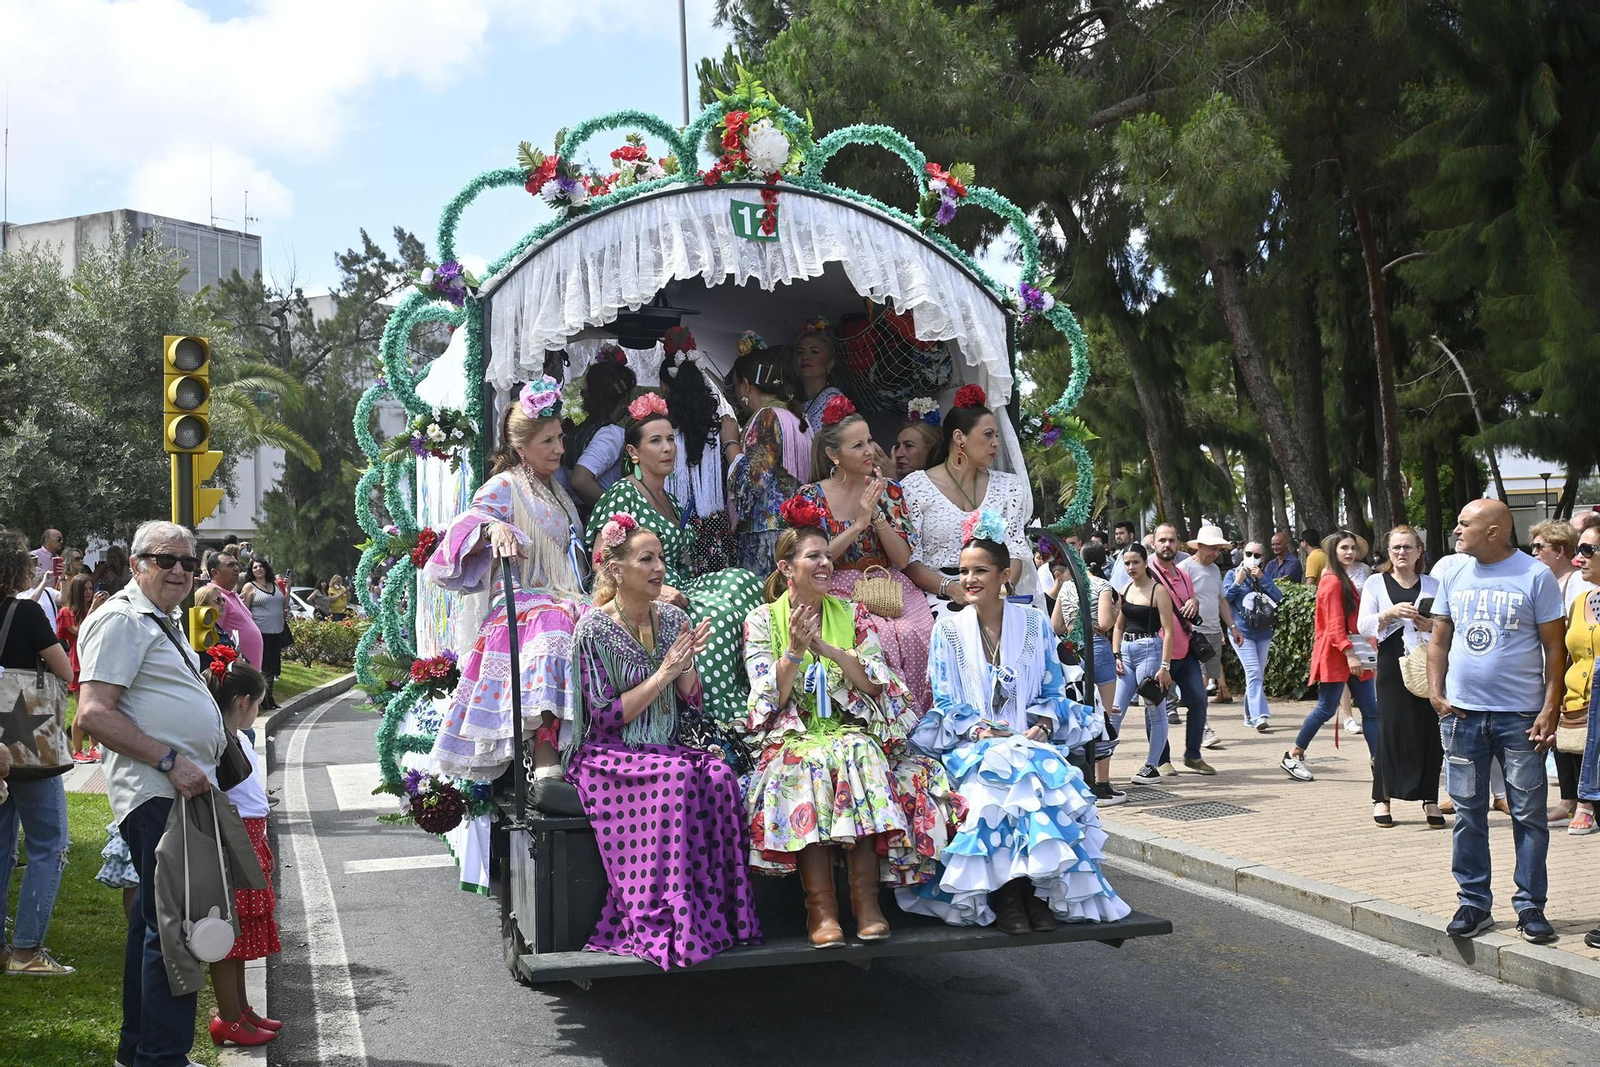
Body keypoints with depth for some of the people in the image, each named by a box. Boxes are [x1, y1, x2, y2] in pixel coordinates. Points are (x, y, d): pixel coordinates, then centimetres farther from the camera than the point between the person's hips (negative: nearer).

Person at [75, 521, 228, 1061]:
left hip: (182, 789, 10)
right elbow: (94, 713, -20)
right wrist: (170, 761, -22)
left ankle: (137, 1047, 27)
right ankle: (164, 1056, -5)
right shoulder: (120, 620, -10)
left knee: (154, 920, 17)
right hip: (157, 794, -10)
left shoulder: (161, 623, 21)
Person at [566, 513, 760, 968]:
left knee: (718, 775, -27)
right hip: (607, 756, -5)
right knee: (678, 778, -33)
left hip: (663, 749, 5)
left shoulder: (673, 618, 8)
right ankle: (666, 925, -28)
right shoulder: (594, 629, -8)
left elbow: (690, 702, 12)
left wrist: (687, 664, -8)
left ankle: (717, 913, -23)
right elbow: (605, 718, -12)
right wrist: (662, 674, -14)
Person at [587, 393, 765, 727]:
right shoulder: (622, 495, -3)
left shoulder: (670, 502, 22)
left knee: (743, 581, -18)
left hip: (677, 593, 8)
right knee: (717, 611, -31)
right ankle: (724, 713, -28)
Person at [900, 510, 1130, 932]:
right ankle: (1003, 892, -29)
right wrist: (982, 731, -13)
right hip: (970, 745, -1)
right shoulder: (948, 629, 10)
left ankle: (1041, 888, -27)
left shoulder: (1035, 623, 12)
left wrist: (1041, 728, -10)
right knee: (996, 775, -36)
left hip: (1031, 740, 1)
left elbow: (1052, 691, 11)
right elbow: (944, 702, 4)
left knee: (1050, 773, -34)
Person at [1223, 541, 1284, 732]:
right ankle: (1259, 716, -23)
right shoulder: (1233, 574, 2)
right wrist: (1238, 582, -14)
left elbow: (1278, 597, -4)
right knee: (1254, 673, -17)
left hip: (1263, 633, 5)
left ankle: (1250, 716, 20)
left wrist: (1262, 578, -11)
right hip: (1242, 633, -5)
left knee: (1258, 676, 10)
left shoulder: (1264, 576, 10)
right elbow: (1224, 599, -6)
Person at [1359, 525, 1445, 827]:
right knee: (1391, 729, -5)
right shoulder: (1375, 582, 9)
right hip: (1392, 665, -1)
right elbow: (1363, 626, 1)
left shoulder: (1432, 585, 12)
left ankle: (1430, 798, 6)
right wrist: (1390, 613, -15)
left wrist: (1432, 625, -10)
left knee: (1430, 729, -2)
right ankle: (1383, 797, 4)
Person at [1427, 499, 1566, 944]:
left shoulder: (1536, 576, -4)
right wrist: (1436, 692, -1)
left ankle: (1531, 907, 14)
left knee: (1529, 815, 3)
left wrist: (1550, 709, -10)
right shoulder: (1453, 575, 7)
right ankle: (1474, 903, 18)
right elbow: (1439, 640, 13)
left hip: (1520, 716, -3)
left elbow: (1554, 647, -3)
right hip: (1462, 713, 4)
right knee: (1468, 815, 8)